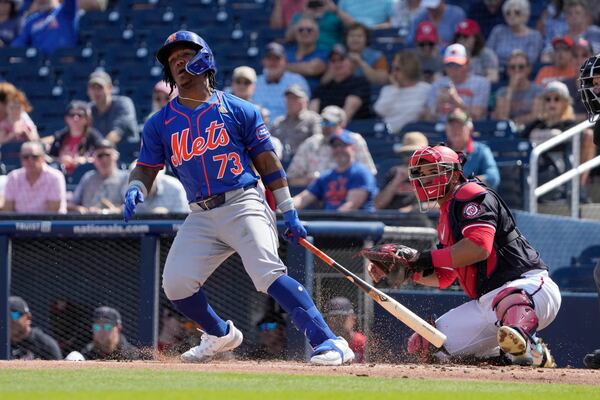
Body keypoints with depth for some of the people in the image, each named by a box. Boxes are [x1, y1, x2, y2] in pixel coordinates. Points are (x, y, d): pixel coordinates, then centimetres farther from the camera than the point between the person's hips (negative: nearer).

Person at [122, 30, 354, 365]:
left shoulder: (237, 110, 6)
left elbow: (268, 162, 7)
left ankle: (330, 342, -28)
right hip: (201, 217, 5)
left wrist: (289, 213, 3)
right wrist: (134, 191, -11)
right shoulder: (161, 123, 13)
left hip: (243, 205, -4)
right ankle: (221, 335, 20)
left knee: (268, 274, -24)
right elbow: (146, 169, 13)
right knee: (175, 284, -8)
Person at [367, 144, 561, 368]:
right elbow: (443, 278, 25)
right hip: (484, 304, 10)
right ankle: (506, 357, 3)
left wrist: (425, 258, -16)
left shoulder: (471, 195, -6)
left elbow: (479, 248, -23)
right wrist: (408, 269, 9)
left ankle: (528, 345, -70)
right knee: (423, 346, 5)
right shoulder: (446, 218, 23)